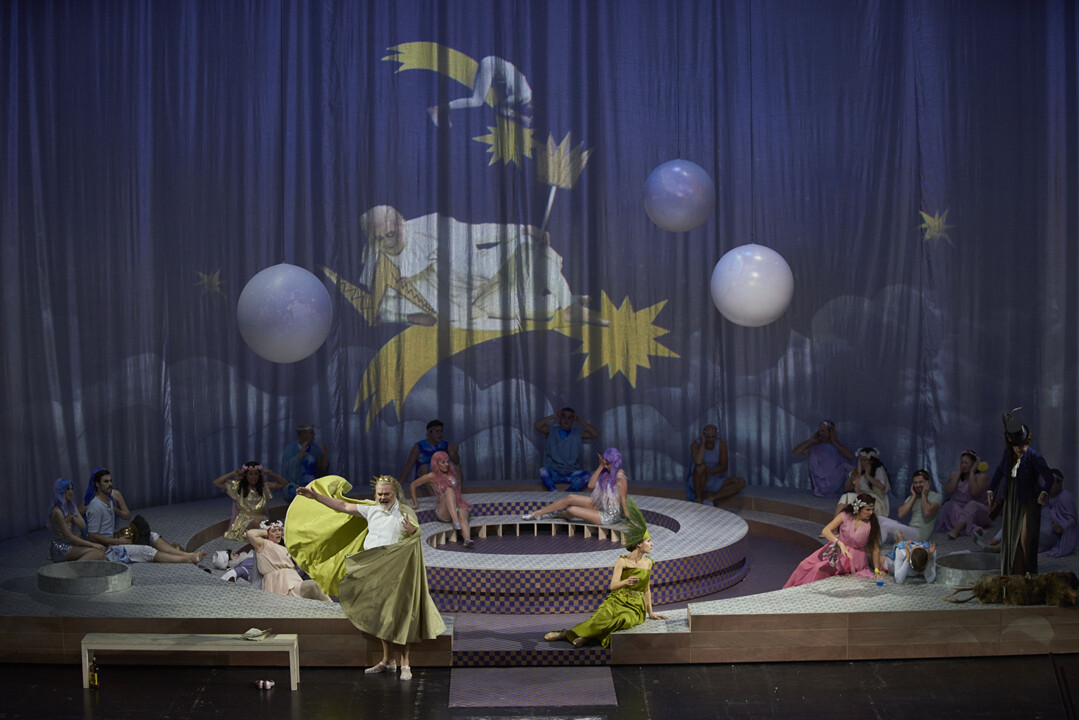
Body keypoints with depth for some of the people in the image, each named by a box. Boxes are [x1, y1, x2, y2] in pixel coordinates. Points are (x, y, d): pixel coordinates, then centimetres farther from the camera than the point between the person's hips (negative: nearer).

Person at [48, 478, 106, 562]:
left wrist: (73, 518, -13)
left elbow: (83, 526, 7)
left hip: (71, 545, 8)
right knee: (98, 552, -26)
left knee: (101, 549, -12)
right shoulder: (57, 512, -15)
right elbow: (70, 537, -16)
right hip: (61, 548, -8)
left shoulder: (72, 507, 12)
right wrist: (92, 544, -16)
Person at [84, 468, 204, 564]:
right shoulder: (95, 507, -18)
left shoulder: (110, 498, 11)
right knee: (146, 551, -20)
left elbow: (127, 516, 14)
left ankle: (186, 554, -13)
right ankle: (188, 559, -25)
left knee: (152, 536, 0)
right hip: (106, 550, -10)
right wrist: (118, 541, -19)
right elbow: (93, 537, -22)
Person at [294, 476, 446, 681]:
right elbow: (342, 506, 13)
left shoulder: (406, 513, -4)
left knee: (398, 617, -6)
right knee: (380, 617, 11)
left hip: (396, 573, -5)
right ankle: (388, 661, 22)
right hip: (373, 572, 5)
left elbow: (418, 544, -10)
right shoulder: (371, 510, 9)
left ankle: (404, 664, -1)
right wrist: (316, 496, 10)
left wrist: (412, 531, -33)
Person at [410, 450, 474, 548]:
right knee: (449, 490, -34)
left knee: (462, 515, -36)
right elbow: (413, 485, 16)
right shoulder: (432, 476, 5)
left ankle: (467, 539, -65)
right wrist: (415, 503, 18)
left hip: (458, 505, 3)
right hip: (442, 511, -3)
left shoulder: (452, 474, 16)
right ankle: (455, 522, -53)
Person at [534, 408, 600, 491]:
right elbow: (536, 425, -8)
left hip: (572, 473, 1)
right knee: (543, 471, -34)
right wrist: (553, 417, -6)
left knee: (585, 474, -31)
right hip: (553, 473, -1)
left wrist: (581, 421, -4)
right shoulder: (551, 431, 7)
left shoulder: (578, 433, 10)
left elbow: (596, 434, -1)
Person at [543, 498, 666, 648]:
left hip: (635, 608, 2)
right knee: (601, 618, -35)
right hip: (616, 601, -2)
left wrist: (651, 613, 20)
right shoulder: (622, 562, -4)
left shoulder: (648, 563, 8)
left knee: (625, 620, -35)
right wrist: (626, 582, -36)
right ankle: (567, 633, -18)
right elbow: (613, 585, -15)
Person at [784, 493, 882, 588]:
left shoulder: (872, 524, -13)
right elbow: (825, 531, -19)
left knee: (821, 568, -24)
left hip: (854, 558, -3)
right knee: (806, 565, -7)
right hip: (837, 550, 3)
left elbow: (875, 549, -7)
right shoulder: (845, 516, -11)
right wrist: (840, 543, -34)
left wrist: (877, 570, -8)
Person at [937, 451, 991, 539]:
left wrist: (972, 472, -13)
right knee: (951, 505, -29)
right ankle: (972, 528, -47)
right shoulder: (954, 475, 9)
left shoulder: (982, 476, -4)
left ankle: (956, 530, -56)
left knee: (972, 505, -35)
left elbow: (973, 493, -22)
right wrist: (959, 472, -6)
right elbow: (948, 492, -11)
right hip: (955, 511, 3)